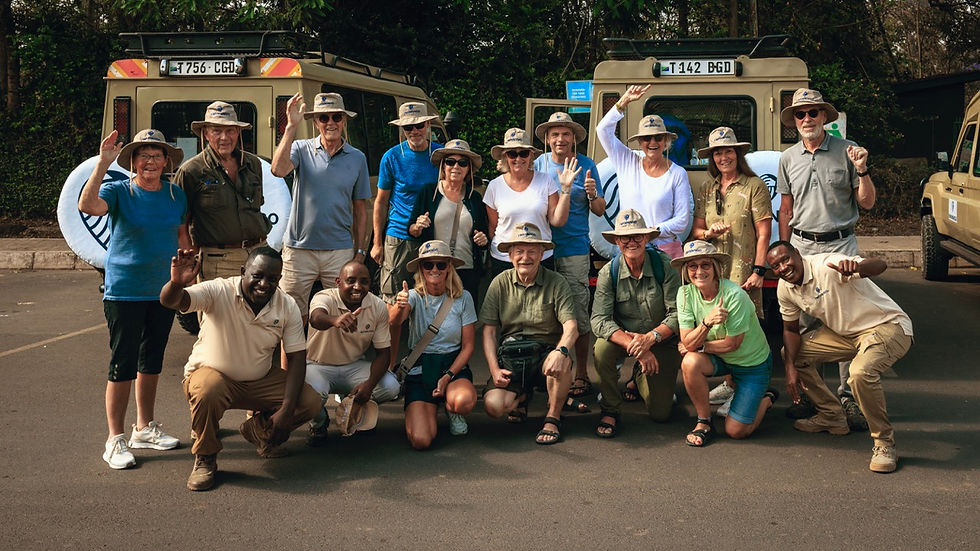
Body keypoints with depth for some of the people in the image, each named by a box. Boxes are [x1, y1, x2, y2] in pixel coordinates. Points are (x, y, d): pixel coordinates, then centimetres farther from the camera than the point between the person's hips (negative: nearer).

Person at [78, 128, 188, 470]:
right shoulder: (118, 192, -9)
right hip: (124, 292, -5)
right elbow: (87, 205, -30)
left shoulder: (176, 194, 4)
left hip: (163, 290, 5)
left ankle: (145, 428, 30)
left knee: (152, 361, 15)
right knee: (123, 365, -3)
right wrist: (102, 164, -37)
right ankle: (115, 439, 6)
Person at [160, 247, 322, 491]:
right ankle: (205, 459, -9)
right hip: (212, 373, -4)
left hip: (260, 380, 4)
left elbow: (296, 359, -11)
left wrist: (286, 410, -21)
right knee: (207, 393, -39)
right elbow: (170, 301, -36)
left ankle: (258, 430, 18)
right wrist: (177, 284, -62)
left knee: (311, 402, -14)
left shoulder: (288, 307, -12)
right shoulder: (220, 292, -23)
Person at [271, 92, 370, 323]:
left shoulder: (357, 158, 7)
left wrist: (359, 251, 8)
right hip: (299, 249, -2)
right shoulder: (302, 149, 0)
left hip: (340, 250, 2)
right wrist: (291, 126, -23)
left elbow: (360, 209, 11)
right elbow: (278, 170, -22)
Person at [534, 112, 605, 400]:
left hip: (575, 249, -3)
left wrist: (592, 194, -18)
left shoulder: (586, 165, 0)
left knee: (578, 313, -2)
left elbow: (600, 211, 3)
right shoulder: (538, 164, 5)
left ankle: (581, 374, 9)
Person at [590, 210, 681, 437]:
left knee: (660, 413, -5)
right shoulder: (608, 273, -12)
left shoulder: (665, 265, -15)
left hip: (661, 341, 0)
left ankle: (640, 377, 31)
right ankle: (610, 410, -11)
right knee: (602, 348, -35)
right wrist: (633, 344, -34)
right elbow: (599, 320, -21)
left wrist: (650, 338, -33)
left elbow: (678, 314, -17)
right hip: (622, 337, 0)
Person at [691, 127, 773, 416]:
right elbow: (696, 230, 19)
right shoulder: (706, 192, 17)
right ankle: (729, 383, 18)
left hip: (744, 270, -5)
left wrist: (758, 271, -12)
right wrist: (708, 233, -5)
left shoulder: (754, 186, -1)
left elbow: (764, 233, -4)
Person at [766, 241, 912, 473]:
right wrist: (791, 367, -2)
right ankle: (832, 416, 19)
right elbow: (791, 329, 11)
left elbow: (880, 265, -40)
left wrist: (856, 267, -64)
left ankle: (884, 443, -15)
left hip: (888, 326, -9)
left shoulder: (827, 265, -26)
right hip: (845, 333, 9)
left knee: (861, 373, -36)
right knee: (792, 353, 5)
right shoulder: (785, 289, -2)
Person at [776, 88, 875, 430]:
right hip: (801, 246, 3)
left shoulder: (847, 151, 0)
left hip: (841, 244, -3)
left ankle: (848, 395, 0)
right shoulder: (788, 158, 9)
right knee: (804, 322, 5)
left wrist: (861, 170, -13)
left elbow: (867, 203, 3)